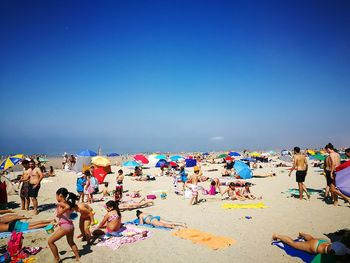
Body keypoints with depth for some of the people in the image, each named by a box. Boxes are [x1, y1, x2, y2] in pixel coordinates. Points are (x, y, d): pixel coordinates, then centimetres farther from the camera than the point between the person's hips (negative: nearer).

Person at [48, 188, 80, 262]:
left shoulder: (61, 203, -11)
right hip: (71, 225, 9)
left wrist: (61, 212, -23)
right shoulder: (68, 203, 11)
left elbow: (67, 207, -32)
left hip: (65, 226, -9)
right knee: (71, 242, 29)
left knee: (50, 242, 5)